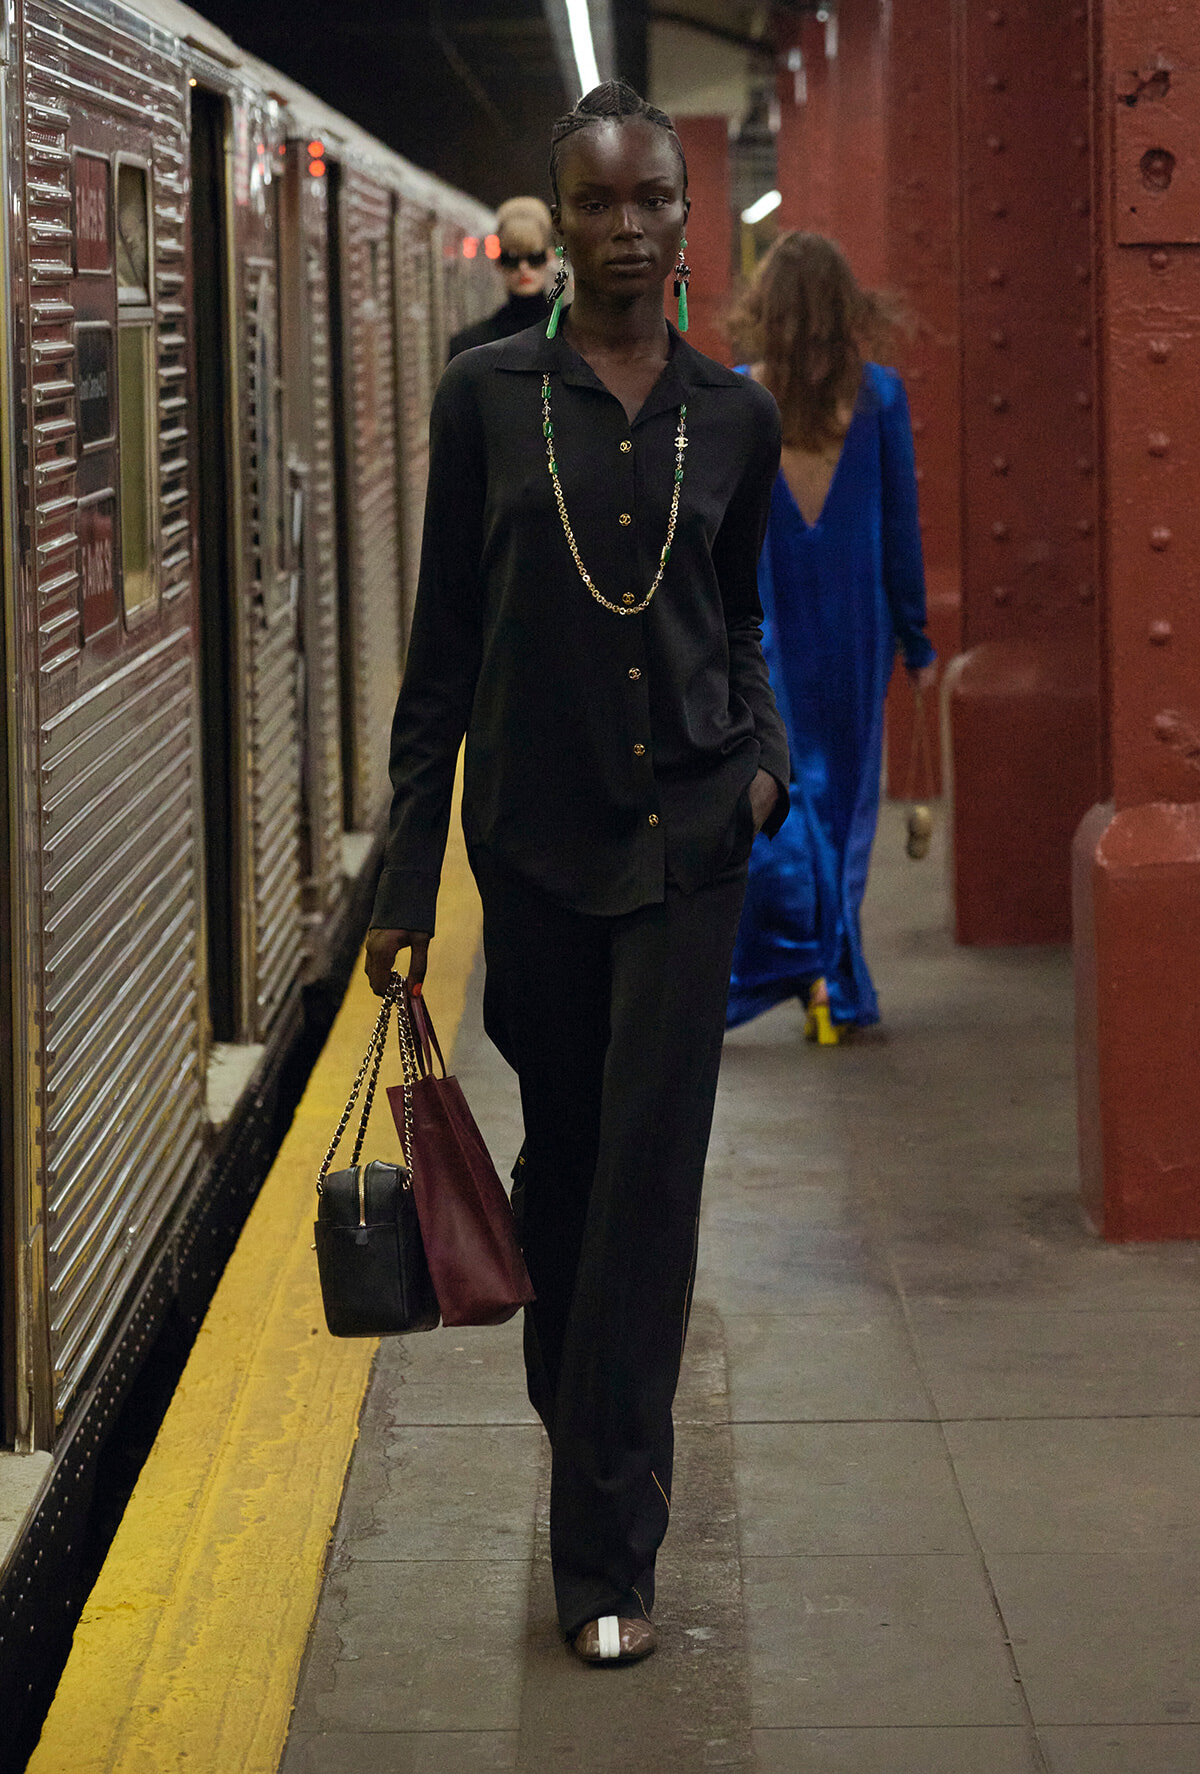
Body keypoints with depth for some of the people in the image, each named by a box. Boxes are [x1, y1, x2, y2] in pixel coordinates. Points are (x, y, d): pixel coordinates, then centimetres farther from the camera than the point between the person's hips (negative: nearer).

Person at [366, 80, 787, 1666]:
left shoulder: (735, 418, 3)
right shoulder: (489, 397, -1)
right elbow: (445, 645, 1)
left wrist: (767, 756, -3)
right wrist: (406, 880, -1)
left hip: (684, 833, 0)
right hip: (534, 825, 0)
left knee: (649, 1176, -5)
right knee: (563, 1154, 14)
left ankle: (607, 1556, -2)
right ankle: (582, 1427, 39)